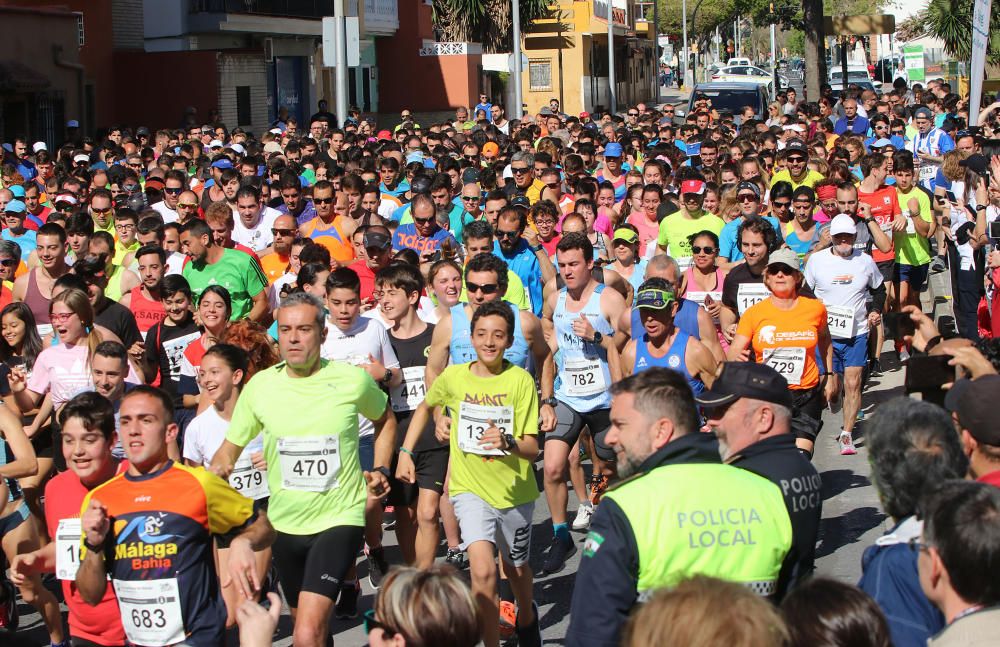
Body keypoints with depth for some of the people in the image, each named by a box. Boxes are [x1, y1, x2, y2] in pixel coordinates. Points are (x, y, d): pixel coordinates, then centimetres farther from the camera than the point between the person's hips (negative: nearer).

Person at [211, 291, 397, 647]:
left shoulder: (353, 379, -9)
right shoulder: (259, 386, -5)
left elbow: (385, 419, 12)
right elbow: (231, 447, 5)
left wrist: (380, 469, 0)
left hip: (339, 520, -4)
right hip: (285, 522, 4)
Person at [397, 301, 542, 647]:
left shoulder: (521, 380, -14)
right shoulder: (453, 377, -8)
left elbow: (532, 448, -15)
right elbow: (424, 407, 15)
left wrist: (508, 442, -36)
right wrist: (405, 452, 8)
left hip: (514, 491, 1)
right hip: (470, 488, 0)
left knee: (516, 567, 22)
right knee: (483, 570, -22)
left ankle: (527, 618, 54)